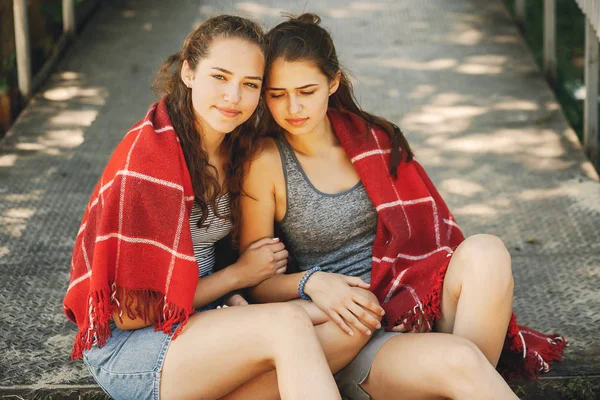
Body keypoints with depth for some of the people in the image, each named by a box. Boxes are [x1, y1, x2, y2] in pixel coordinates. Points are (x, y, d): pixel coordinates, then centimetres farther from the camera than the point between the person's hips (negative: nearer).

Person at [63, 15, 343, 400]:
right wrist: (237, 275, -10)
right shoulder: (149, 158, -19)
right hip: (128, 346, -8)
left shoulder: (235, 146, 4)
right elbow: (132, 312, -17)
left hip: (204, 319, 8)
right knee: (288, 324, -32)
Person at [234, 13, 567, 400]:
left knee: (484, 251, -26)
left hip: (415, 303, 5)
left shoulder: (373, 138, 10)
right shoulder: (265, 162, -3)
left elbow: (425, 231, 15)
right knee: (458, 361, -34)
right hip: (357, 329, -5)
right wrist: (312, 282, -20)